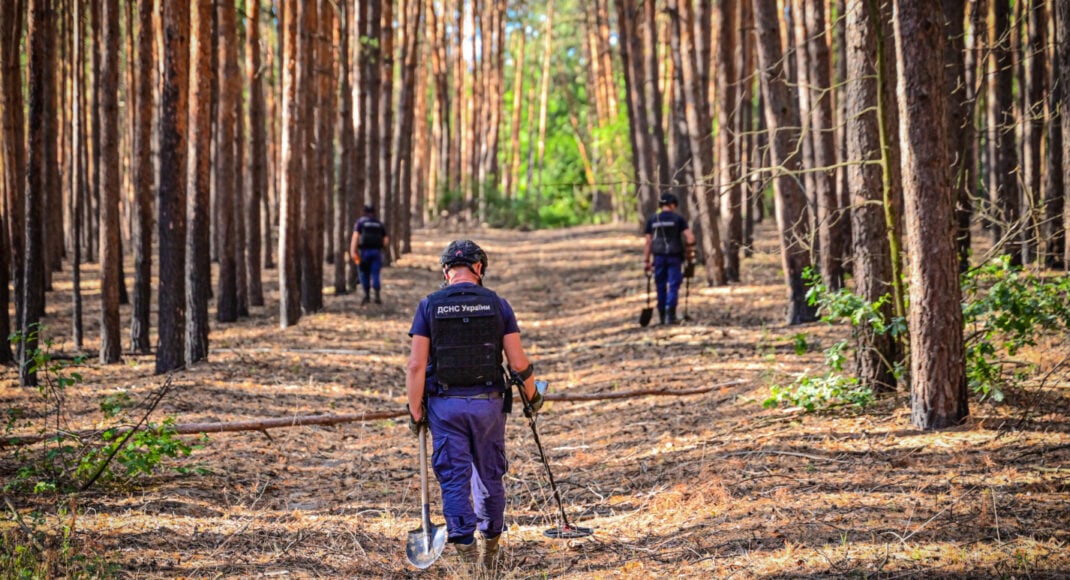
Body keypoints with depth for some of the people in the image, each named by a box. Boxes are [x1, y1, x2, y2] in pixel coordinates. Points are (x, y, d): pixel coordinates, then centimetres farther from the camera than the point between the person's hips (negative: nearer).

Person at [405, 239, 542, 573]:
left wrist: (415, 412, -2)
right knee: (489, 477, 17)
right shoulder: (497, 305, -2)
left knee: (454, 480, 2)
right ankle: (490, 550, 29)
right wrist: (533, 396, 14)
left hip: (445, 405, -1)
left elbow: (416, 365, -9)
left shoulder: (429, 306, -4)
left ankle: (467, 553, -7)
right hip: (488, 404, 1)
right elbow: (518, 362, -3)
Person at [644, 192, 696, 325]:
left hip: (658, 256, 2)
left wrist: (647, 261, 8)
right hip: (674, 256, -2)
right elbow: (690, 237, -10)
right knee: (673, 285, 0)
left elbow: (648, 242, 5)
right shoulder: (678, 218, -2)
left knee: (660, 286, 11)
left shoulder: (652, 220, 6)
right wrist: (690, 252, 3)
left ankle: (662, 316, 16)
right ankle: (670, 314, -12)